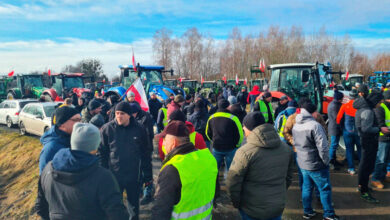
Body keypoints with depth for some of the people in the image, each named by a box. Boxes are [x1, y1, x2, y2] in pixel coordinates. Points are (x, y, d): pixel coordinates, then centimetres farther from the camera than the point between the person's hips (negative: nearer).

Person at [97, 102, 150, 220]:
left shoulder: (139, 129, -6)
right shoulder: (107, 128, -9)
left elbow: (145, 152, 4)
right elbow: (101, 151, -3)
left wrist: (145, 170, 4)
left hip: (134, 175, 1)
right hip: (113, 175, -1)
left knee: (134, 203, 19)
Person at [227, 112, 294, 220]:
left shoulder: (245, 152, -21)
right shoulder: (285, 148, -2)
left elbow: (233, 182, -16)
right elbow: (289, 177, 10)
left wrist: (236, 203, -2)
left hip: (252, 210, -4)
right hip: (278, 208, 5)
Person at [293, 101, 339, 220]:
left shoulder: (296, 125, 2)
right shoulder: (315, 125, -22)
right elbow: (322, 147, -22)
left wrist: (302, 157, 16)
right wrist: (326, 161, -8)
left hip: (302, 163, 7)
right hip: (316, 165, -7)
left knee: (306, 187, 18)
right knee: (325, 189, 9)